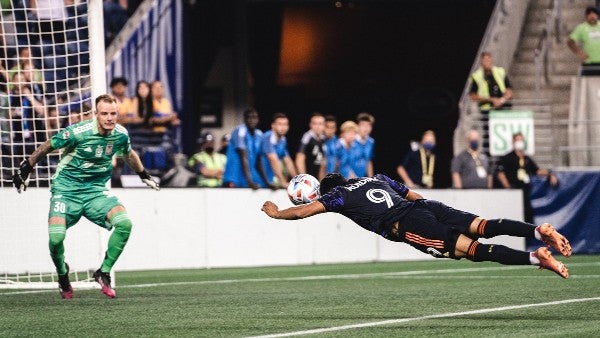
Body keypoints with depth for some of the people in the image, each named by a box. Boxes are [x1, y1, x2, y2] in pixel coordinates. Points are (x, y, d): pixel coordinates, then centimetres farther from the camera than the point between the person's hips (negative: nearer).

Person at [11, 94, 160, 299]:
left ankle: (104, 273, -4)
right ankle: (62, 275, 12)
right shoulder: (77, 132, -19)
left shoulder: (120, 134, -4)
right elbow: (46, 147, -4)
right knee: (56, 237, -24)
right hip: (66, 190, -3)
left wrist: (145, 176, 32)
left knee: (124, 223, -22)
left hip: (96, 191, 4)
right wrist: (25, 169, 3)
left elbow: (129, 155, 21)